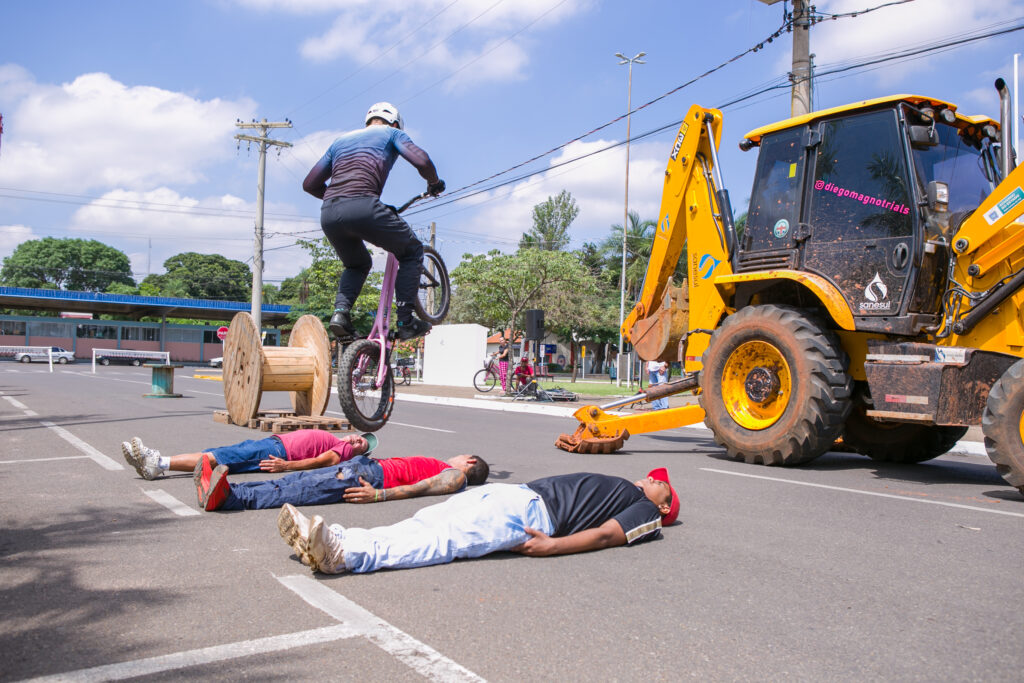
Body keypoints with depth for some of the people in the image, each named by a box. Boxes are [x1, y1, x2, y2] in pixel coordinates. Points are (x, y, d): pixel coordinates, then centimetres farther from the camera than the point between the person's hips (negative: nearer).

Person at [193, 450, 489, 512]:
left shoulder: (455, 477, 5)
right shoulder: (441, 467, 33)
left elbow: (419, 488, -11)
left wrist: (379, 495, -26)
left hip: (373, 476, -9)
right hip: (365, 466, 9)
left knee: (295, 492, -25)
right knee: (288, 483, -8)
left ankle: (227, 497, -38)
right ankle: (221, 489, -18)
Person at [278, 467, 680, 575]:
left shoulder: (646, 511, 11)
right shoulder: (618, 487, 35)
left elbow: (608, 534, -7)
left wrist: (552, 546, -24)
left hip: (535, 513, -8)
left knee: (446, 540, -27)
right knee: (422, 525, -10)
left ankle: (346, 555, -42)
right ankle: (334, 539, -20)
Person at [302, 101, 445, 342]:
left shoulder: (341, 140, 33)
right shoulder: (392, 133, 20)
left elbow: (310, 184, 30)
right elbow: (421, 160, 1)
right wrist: (434, 183, 21)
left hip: (328, 214, 6)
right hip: (363, 207, -5)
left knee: (357, 265, 31)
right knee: (412, 251, 16)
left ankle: (340, 311, 5)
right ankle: (405, 322, 6)